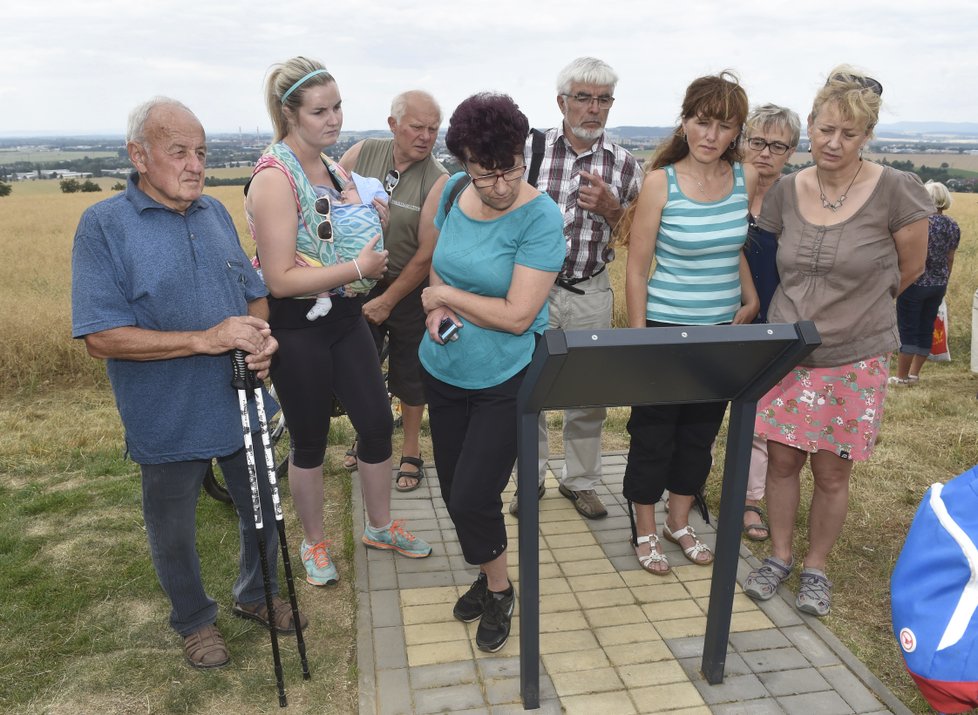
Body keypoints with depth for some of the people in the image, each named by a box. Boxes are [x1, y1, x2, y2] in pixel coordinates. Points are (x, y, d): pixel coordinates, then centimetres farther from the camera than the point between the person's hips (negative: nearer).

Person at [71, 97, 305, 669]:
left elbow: (254, 291, 10)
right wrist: (205, 339, -26)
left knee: (264, 512, 20)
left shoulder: (215, 212, 4)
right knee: (174, 533, 17)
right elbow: (102, 337, -19)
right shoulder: (104, 226, -13)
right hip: (170, 422, -4)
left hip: (242, 407, 5)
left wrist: (261, 335, -12)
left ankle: (256, 595, 46)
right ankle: (195, 620, 43)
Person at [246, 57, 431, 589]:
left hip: (345, 315, 7)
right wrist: (358, 269, -23)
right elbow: (280, 279, -23)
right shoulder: (274, 178, -18)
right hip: (297, 327, -7)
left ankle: (380, 526, 33)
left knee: (377, 421, 10)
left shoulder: (334, 167, 6)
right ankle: (314, 543, 31)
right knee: (310, 440, 8)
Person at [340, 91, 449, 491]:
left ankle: (411, 453, 28)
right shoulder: (362, 154, -7)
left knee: (408, 374, 9)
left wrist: (388, 301, -12)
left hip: (408, 289, -3)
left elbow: (426, 254, -17)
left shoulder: (438, 181, -18)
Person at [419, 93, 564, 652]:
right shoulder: (455, 191, -2)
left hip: (505, 380, -6)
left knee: (471, 499, -4)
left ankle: (500, 590, 26)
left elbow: (517, 316, -23)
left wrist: (443, 294, -12)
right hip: (445, 370, 6)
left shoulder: (540, 216, -19)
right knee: (454, 491, 15)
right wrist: (440, 306, -9)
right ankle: (488, 577, 40)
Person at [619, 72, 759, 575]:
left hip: (724, 328, 5)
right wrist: (638, 338, -12)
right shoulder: (661, 182, -12)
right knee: (653, 432, 7)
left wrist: (750, 298, 8)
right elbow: (637, 268, -11)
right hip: (667, 326, -5)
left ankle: (679, 522, 36)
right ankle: (645, 530, 26)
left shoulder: (745, 178, 0)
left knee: (702, 430, 16)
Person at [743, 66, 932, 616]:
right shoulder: (787, 191, -1)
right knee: (783, 461, 10)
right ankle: (780, 556, 31)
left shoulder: (896, 191, -11)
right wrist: (808, 309, 10)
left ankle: (817, 569, 30)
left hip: (854, 360, -3)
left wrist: (855, 310, 13)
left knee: (832, 472, 9)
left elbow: (909, 269, 2)